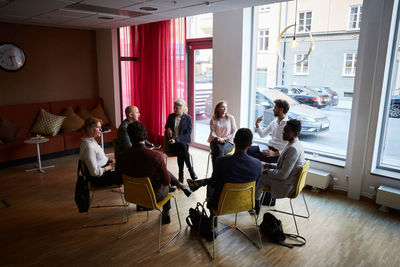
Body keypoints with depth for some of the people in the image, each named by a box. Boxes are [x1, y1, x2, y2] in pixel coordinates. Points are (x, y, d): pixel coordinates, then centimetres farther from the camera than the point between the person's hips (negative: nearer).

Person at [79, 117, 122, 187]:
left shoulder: (92, 141, 6)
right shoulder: (88, 146, -25)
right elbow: (95, 172, -26)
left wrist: (109, 159, 4)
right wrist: (110, 166, -15)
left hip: (104, 169, 10)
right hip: (99, 179, -10)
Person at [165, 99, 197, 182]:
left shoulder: (188, 118, 0)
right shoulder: (170, 116, 10)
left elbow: (188, 134, -8)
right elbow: (167, 127, 26)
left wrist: (176, 139, -20)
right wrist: (168, 129, 0)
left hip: (184, 142, -1)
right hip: (171, 143, 1)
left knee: (181, 152, -35)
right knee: (182, 147, -32)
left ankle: (181, 174, -24)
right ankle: (191, 170, -26)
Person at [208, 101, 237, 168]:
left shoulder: (231, 118, 6)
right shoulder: (213, 119, 8)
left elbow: (234, 132, 3)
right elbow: (212, 132, 3)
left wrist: (225, 139, -10)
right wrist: (217, 138, -18)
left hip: (228, 142, -1)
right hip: (215, 141, 1)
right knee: (219, 148, -35)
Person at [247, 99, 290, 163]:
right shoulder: (274, 122, 12)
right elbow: (262, 135, 22)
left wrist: (275, 153, -26)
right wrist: (257, 125, 4)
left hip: (278, 153, -7)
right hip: (268, 148, 7)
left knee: (255, 156, -28)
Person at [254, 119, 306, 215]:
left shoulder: (293, 148, -29)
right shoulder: (297, 143, 3)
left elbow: (283, 175, -28)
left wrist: (268, 171, -12)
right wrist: (271, 166, 4)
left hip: (286, 185, -10)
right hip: (291, 179, 10)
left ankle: (256, 204, 23)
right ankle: (257, 203, 24)